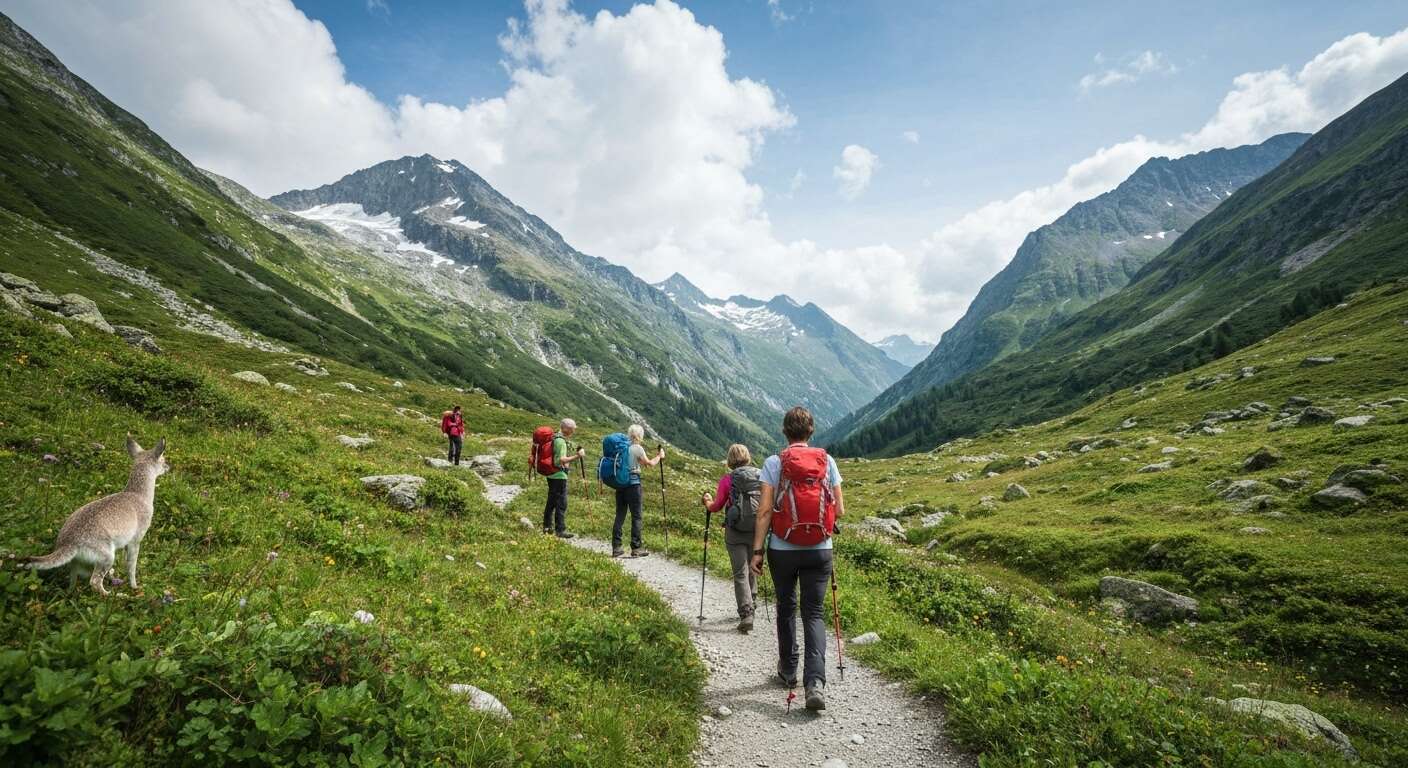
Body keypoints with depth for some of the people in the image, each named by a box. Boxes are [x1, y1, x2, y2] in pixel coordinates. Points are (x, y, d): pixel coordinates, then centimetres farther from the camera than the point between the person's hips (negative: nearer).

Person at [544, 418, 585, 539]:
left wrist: (574, 455, 15)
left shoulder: (555, 438, 14)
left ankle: (547, 526, 26)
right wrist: (577, 456, -24)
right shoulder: (561, 441, -17)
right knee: (561, 503, -6)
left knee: (551, 501, 17)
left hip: (552, 475, 10)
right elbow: (562, 460, -24)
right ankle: (560, 530, -3)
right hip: (559, 475, -10)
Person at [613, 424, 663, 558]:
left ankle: (616, 548, 12)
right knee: (636, 516, 3)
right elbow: (650, 463, 1)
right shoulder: (637, 448, -9)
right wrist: (659, 456, 17)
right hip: (633, 483, -6)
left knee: (620, 516, 10)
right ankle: (636, 548, 6)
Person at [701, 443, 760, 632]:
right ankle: (751, 602, 32)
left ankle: (746, 615, -4)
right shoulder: (760, 476, 3)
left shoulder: (728, 479, -5)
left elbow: (716, 507, 2)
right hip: (757, 530, 3)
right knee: (751, 569, 21)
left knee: (740, 573, 2)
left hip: (735, 531, -3)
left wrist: (707, 501, 23)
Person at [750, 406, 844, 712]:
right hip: (819, 550, 1)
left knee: (786, 608, 19)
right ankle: (815, 682, -8)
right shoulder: (827, 461, -1)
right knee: (814, 613, 8)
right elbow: (840, 510, 1)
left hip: (782, 549, -1)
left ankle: (788, 670, 33)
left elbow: (765, 510, -10)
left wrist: (757, 551, -6)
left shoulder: (773, 463, -6)